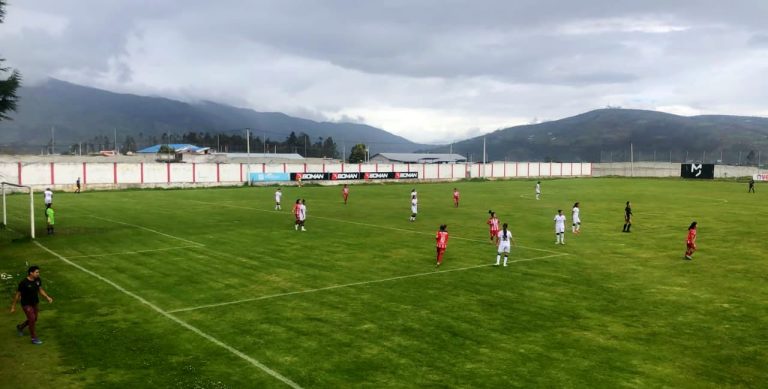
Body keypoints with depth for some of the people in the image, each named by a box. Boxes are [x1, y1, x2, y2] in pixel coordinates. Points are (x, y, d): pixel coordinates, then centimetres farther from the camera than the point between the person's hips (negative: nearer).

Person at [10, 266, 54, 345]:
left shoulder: (38, 280, -6)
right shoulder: (24, 283, -23)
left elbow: (40, 290, 8)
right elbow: (18, 295, -13)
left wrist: (47, 297, -5)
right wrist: (13, 306, -8)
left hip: (34, 303, 7)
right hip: (26, 304, -7)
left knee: (34, 320, 17)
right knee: (32, 319, -9)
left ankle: (20, 327, 45)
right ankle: (34, 338, 5)